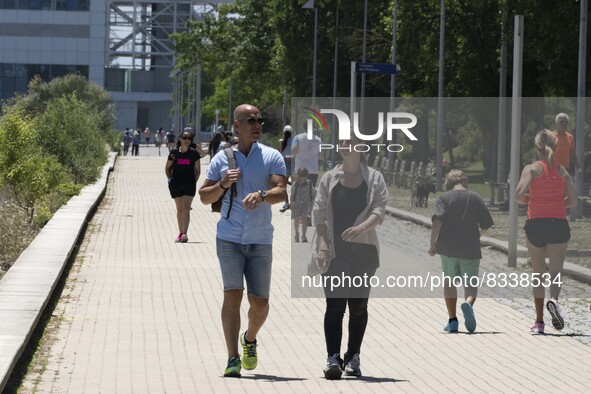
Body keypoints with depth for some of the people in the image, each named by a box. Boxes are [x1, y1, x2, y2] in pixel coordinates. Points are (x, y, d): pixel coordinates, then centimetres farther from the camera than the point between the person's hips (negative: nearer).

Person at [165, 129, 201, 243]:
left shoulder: (194, 153, -1)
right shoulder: (174, 153, 1)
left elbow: (197, 170, 8)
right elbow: (167, 168, 13)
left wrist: (194, 181, -1)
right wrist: (170, 179, 3)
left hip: (189, 183, -2)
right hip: (176, 184, 2)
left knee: (186, 208, -12)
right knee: (179, 209, 10)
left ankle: (184, 234, -20)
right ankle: (181, 233, 20)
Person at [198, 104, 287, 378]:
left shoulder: (272, 157, 2)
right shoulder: (221, 159, 5)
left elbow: (281, 192, -12)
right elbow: (204, 198, 9)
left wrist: (261, 195, -33)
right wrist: (223, 184, -10)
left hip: (261, 241, 1)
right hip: (229, 239, -1)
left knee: (260, 302, 2)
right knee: (232, 295, -13)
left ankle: (250, 339, 34)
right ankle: (233, 360, -13)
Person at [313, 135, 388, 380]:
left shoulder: (374, 179, 3)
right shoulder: (329, 179, 6)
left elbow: (379, 210, -8)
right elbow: (319, 213, 4)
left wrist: (361, 228, -27)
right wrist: (322, 244, -8)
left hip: (363, 249, 0)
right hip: (334, 250, 0)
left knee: (358, 304, 7)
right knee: (334, 303, -9)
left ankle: (353, 358, 17)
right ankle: (333, 358, -16)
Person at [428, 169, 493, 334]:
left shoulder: (444, 198, -1)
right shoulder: (475, 198, 6)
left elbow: (437, 221, -15)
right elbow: (486, 224, 10)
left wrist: (433, 244, -7)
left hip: (448, 248, 0)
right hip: (471, 249, 0)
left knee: (449, 282, 16)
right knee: (471, 284, 5)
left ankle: (452, 321, 13)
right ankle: (468, 303, -29)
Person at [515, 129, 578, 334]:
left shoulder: (532, 169, -2)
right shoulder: (563, 171, 7)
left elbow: (519, 195, -14)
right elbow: (573, 201, 5)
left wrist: (530, 200, 7)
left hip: (536, 224, -1)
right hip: (558, 224, 1)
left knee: (538, 274, 13)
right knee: (555, 273, 4)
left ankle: (539, 321, 14)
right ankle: (554, 300, -29)